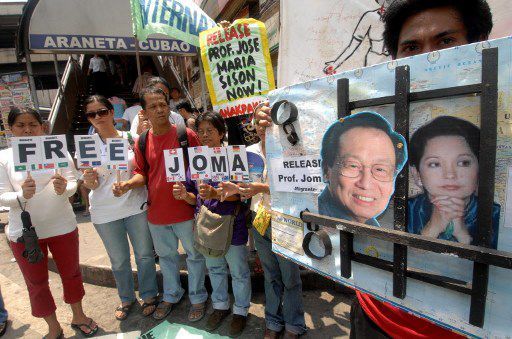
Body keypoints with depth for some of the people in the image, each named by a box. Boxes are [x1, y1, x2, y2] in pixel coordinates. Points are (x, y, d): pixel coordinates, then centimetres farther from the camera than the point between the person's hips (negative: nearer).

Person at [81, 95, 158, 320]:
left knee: (144, 255, 12)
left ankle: (149, 295, 34)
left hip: (136, 206, -1)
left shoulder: (132, 138, -3)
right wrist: (88, 180, -23)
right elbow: (92, 185, 0)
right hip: (105, 213, 1)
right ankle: (126, 298, 40)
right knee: (119, 260, 17)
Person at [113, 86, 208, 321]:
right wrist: (128, 184, -16)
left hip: (185, 210, -4)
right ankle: (171, 295, 46)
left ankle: (198, 298, 35)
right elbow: (141, 174, 6)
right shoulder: (142, 142, 2)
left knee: (194, 255, 13)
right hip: (157, 212, 4)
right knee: (166, 256, 23)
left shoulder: (186, 135, -10)